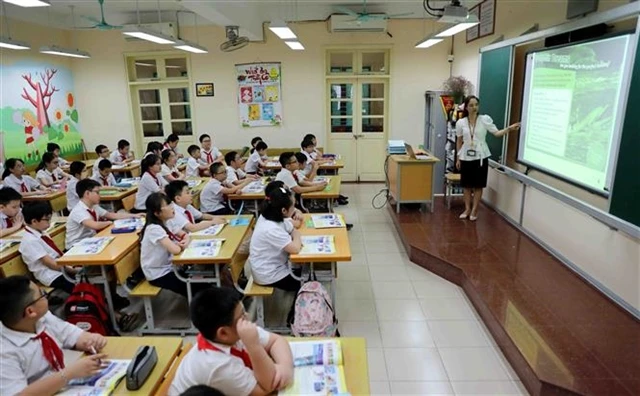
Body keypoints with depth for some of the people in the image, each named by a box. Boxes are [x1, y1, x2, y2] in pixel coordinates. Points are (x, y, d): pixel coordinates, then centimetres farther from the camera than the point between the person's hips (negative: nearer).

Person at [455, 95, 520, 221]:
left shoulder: (485, 119, -5)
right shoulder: (460, 123, 0)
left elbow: (497, 133, -10)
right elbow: (459, 141, 7)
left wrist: (509, 129, -28)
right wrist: (458, 158, 7)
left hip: (480, 157, -1)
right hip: (466, 157, 2)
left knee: (478, 185, 4)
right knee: (467, 185, 8)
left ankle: (474, 210, 15)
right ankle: (467, 209, 21)